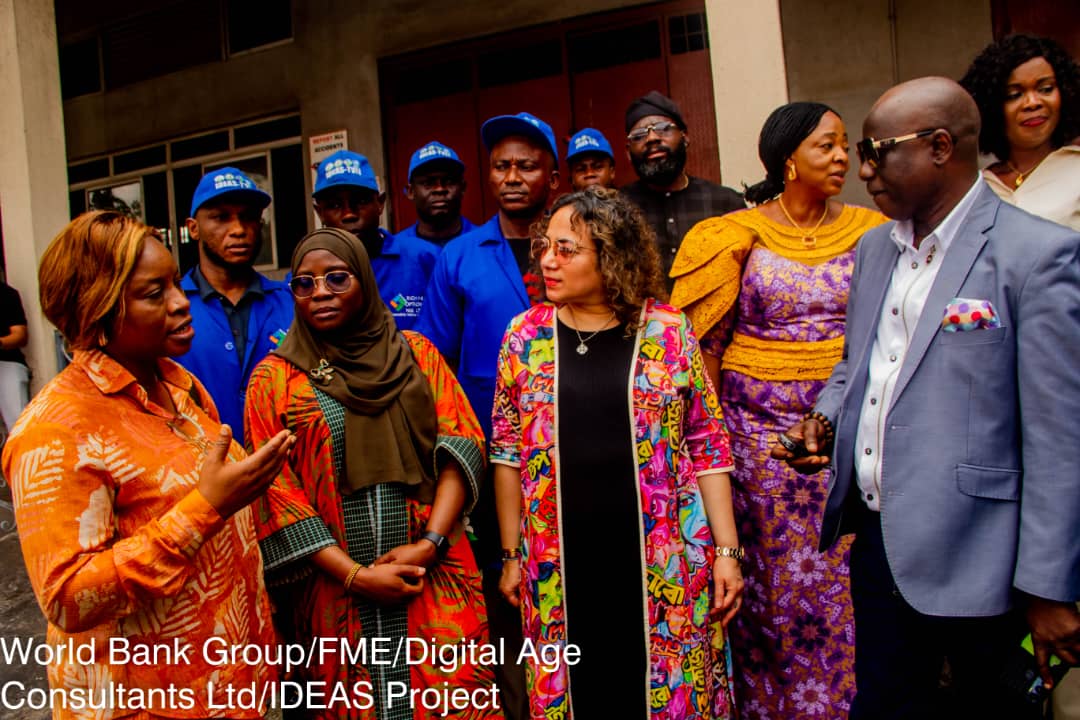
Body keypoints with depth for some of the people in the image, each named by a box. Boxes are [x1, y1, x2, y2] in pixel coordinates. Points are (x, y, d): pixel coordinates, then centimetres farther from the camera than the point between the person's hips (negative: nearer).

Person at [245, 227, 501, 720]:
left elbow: (462, 443, 0)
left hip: (435, 581, 1)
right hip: (334, 587, -1)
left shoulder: (415, 353, 6)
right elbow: (277, 492, -3)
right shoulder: (274, 378, 1)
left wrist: (429, 542, -12)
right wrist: (354, 574, -11)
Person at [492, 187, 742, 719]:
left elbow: (708, 448, 0)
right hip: (561, 564, 2)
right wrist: (511, 555, 7)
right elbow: (508, 452, 6)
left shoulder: (669, 330, -4)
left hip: (663, 560, -1)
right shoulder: (526, 335, 1)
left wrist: (726, 550, -3)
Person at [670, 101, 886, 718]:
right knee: (771, 580, 6)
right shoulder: (737, 236, -1)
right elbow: (707, 342, 1)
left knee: (844, 581, 6)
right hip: (761, 431, -1)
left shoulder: (869, 232, 5)